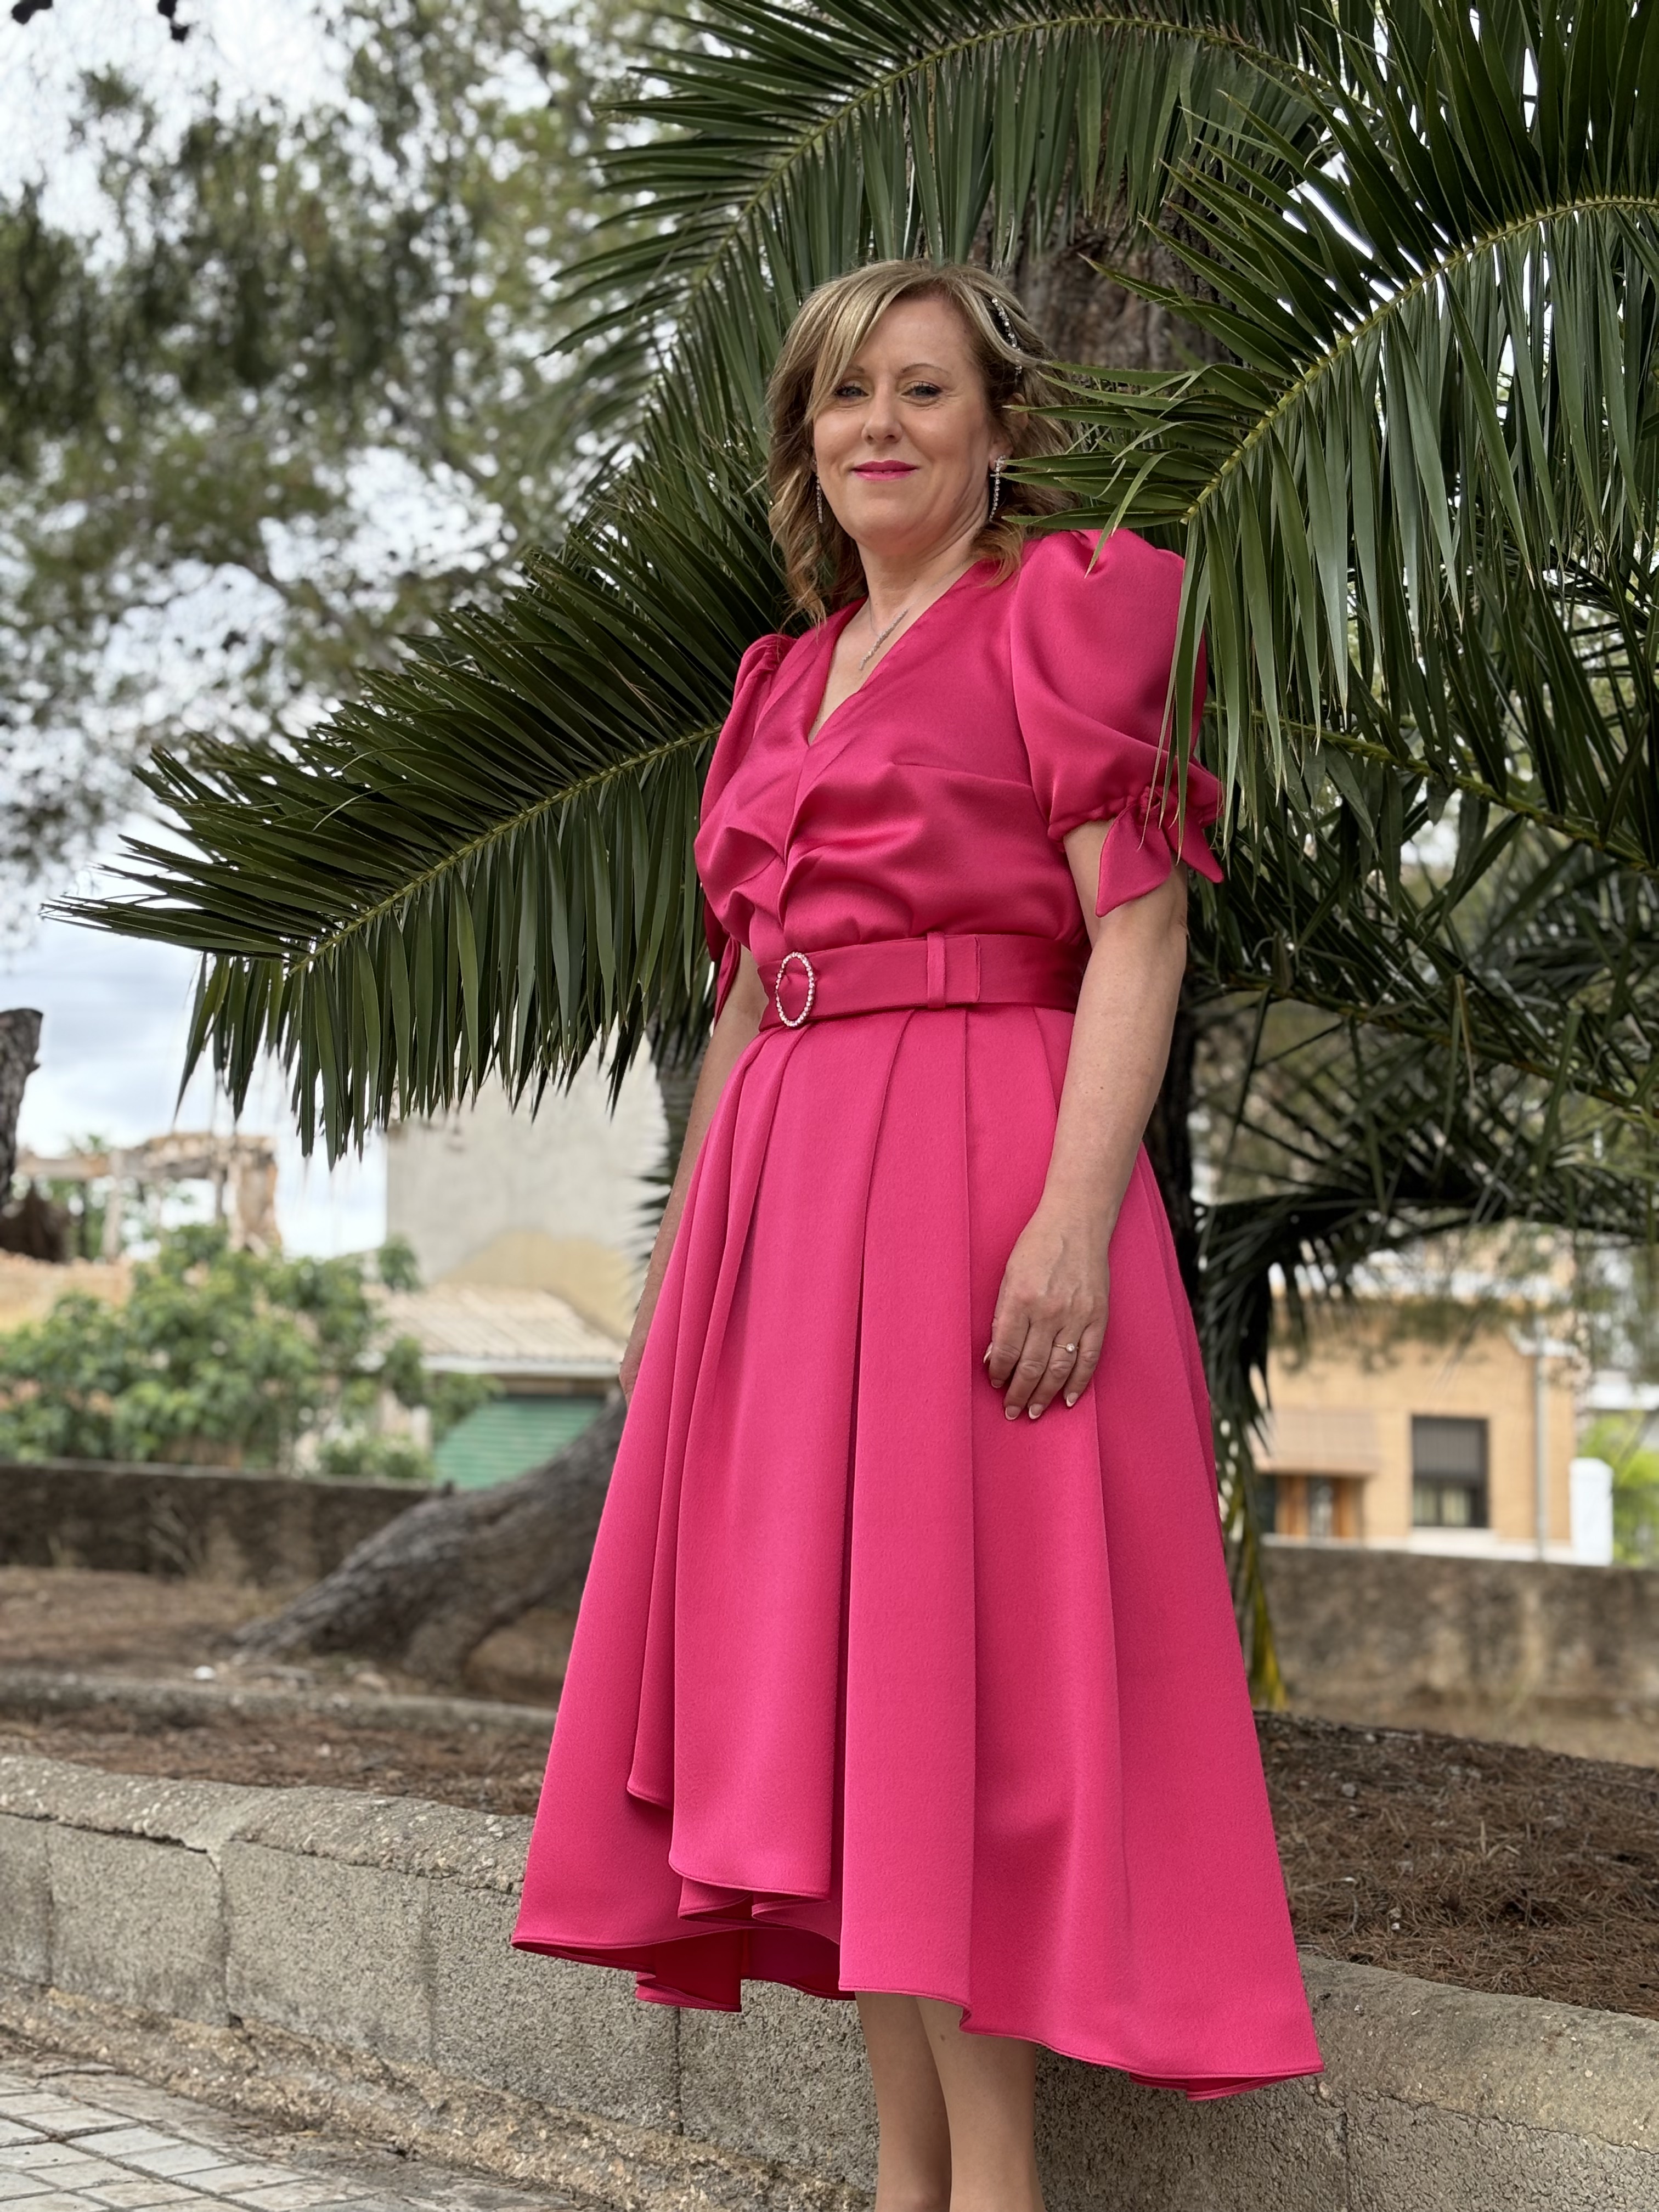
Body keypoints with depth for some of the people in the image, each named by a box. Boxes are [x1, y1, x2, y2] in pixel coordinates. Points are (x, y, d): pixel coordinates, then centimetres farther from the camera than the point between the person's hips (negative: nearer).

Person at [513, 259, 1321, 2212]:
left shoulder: (1065, 605, 1)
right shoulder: (783, 675, 21)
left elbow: (1140, 930, -9)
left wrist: (1076, 1213, -21)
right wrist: (685, 1249, 17)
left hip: (977, 1162, -7)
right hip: (784, 1183, 7)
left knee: (949, 1667, -10)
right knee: (816, 1680, 5)